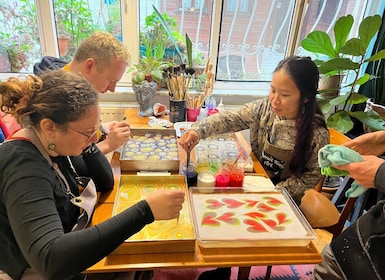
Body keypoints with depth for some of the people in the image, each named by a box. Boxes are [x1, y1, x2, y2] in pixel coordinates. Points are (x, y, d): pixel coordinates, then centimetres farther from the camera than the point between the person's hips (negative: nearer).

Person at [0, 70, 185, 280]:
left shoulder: (52, 145, -7)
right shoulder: (23, 167, -31)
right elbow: (50, 261, -42)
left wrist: (87, 140, -13)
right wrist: (145, 211, -45)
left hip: (71, 254, 6)